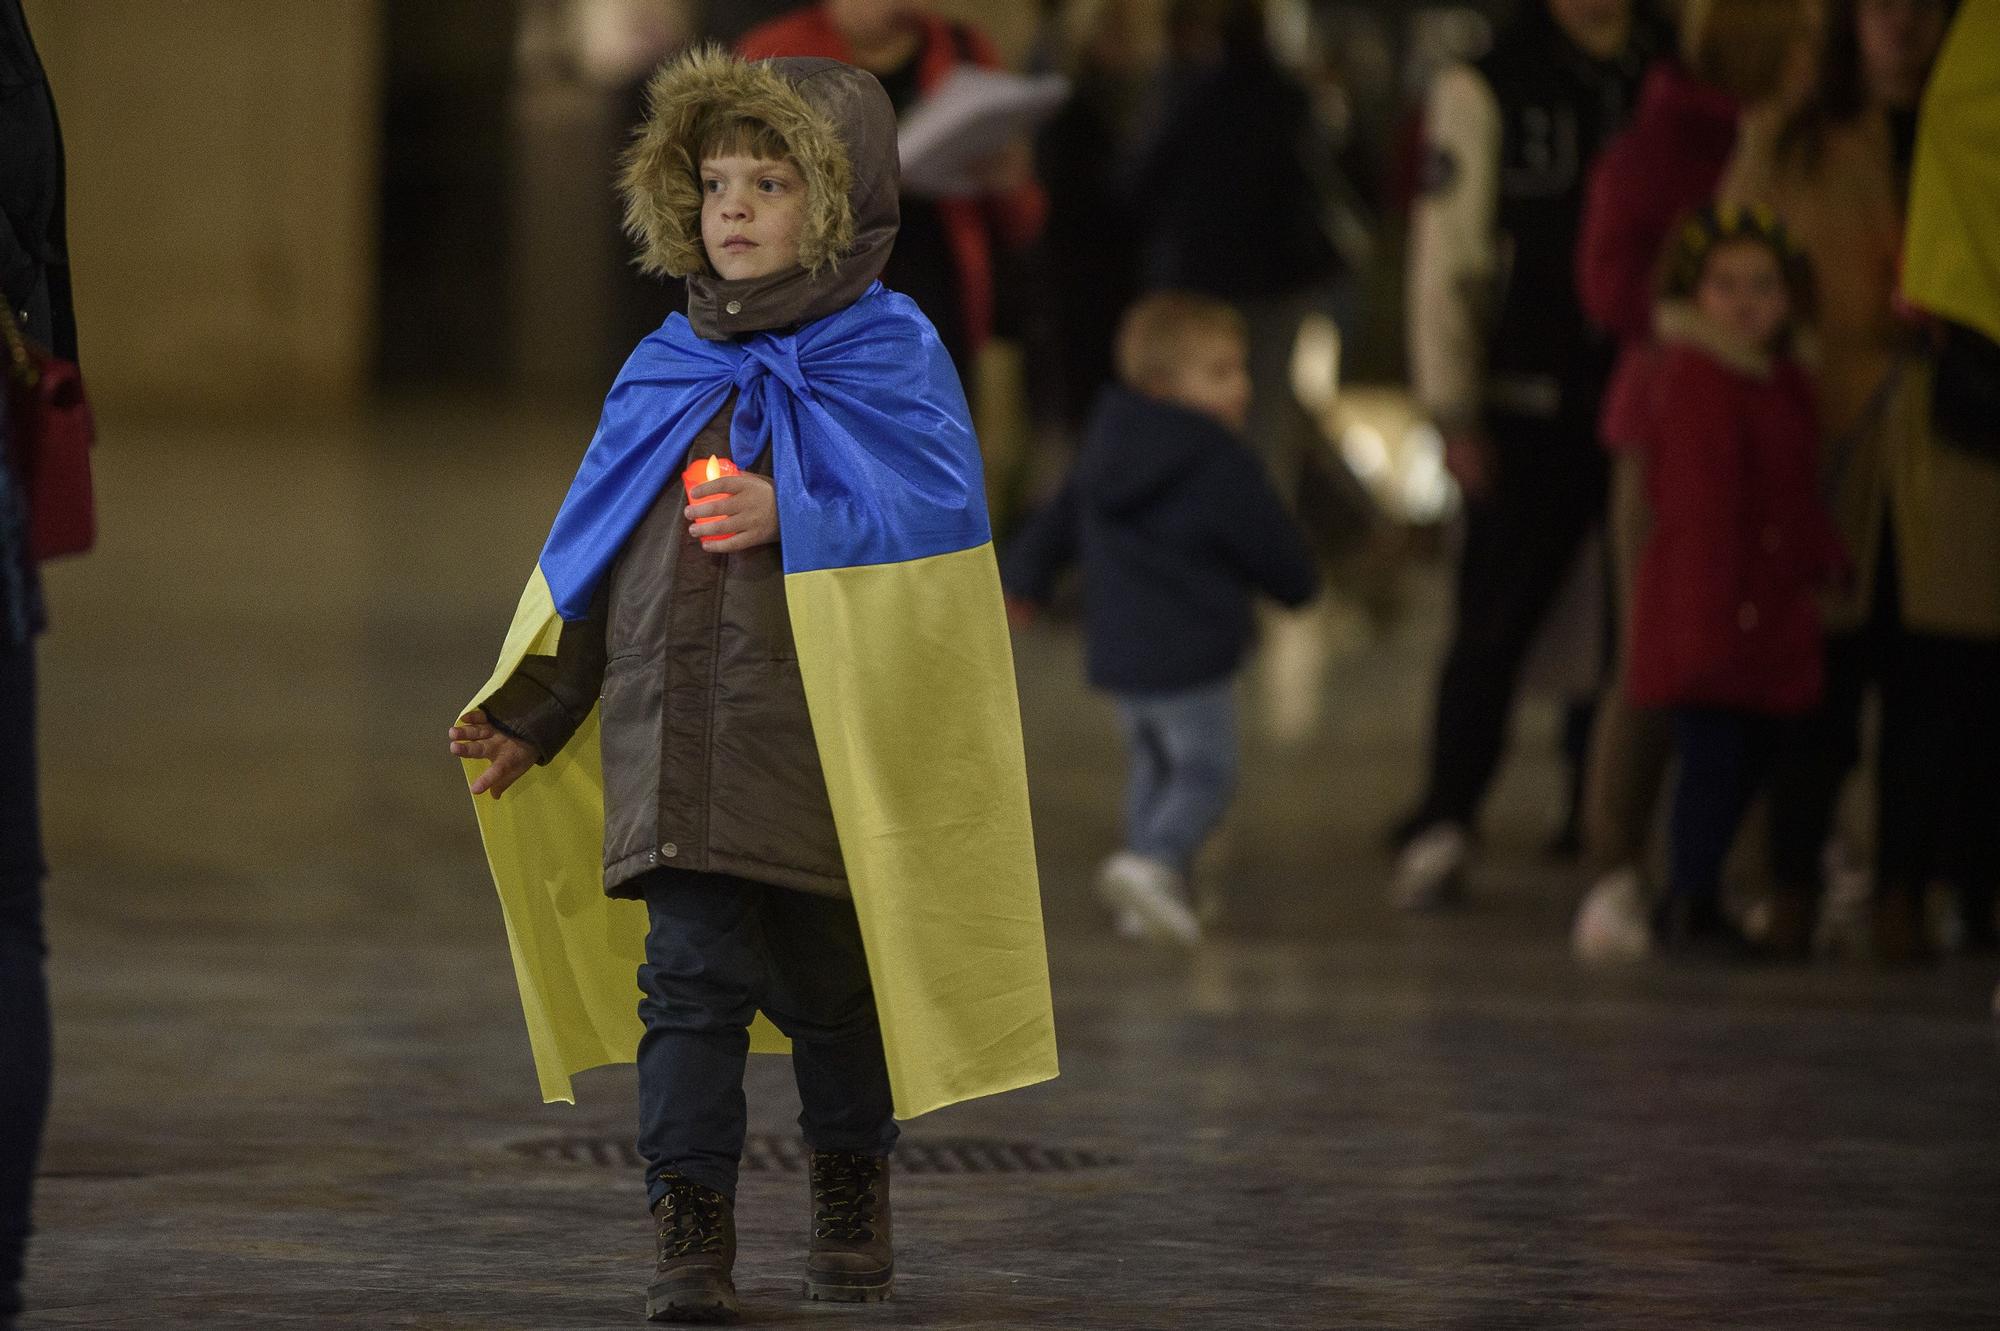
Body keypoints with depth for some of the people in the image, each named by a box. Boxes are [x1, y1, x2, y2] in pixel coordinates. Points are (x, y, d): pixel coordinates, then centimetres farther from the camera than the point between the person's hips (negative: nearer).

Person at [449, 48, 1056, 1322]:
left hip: (828, 735, -3)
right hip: (676, 738, 3)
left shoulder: (889, 354, -1)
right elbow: (591, 553, 15)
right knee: (689, 976, -6)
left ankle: (854, 1204, 27)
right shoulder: (665, 370, 11)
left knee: (832, 981, 9)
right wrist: (532, 718, 11)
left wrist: (790, 518, -23)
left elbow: (937, 510, -13)